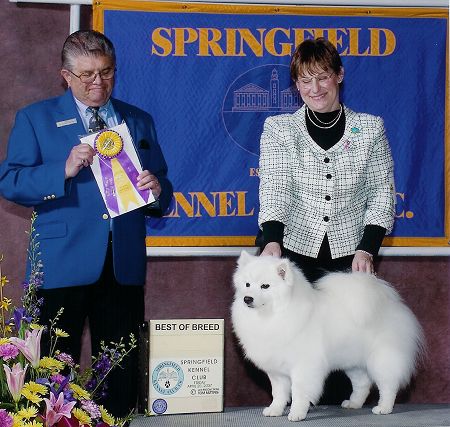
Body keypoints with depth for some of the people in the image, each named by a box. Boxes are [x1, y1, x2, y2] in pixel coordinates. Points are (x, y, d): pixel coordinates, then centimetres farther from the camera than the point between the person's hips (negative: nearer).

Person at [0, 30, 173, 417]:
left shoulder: (140, 121, 16)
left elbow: (161, 189, 17)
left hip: (125, 266, 3)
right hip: (62, 266, -3)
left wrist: (157, 190, -8)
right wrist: (64, 171, -18)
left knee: (122, 369, 6)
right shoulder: (35, 119, 6)